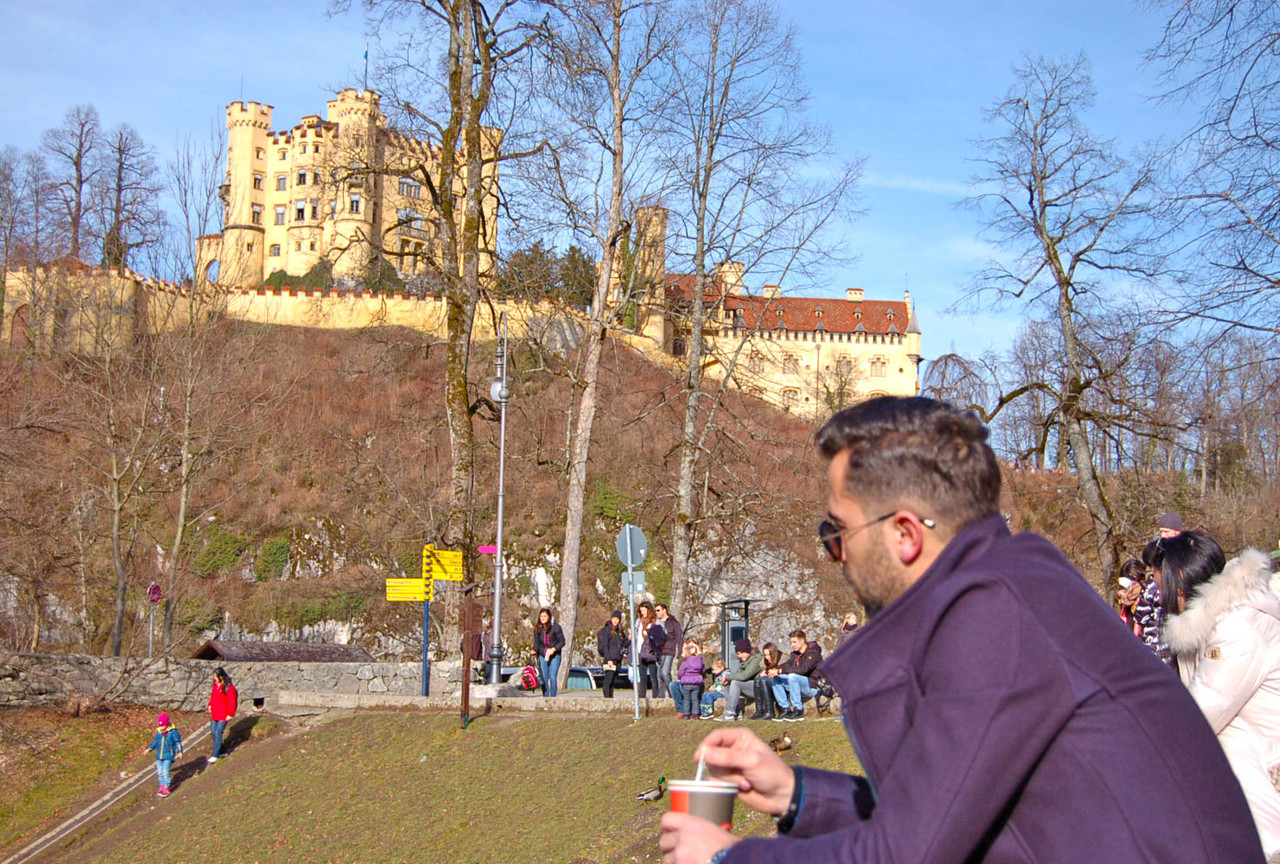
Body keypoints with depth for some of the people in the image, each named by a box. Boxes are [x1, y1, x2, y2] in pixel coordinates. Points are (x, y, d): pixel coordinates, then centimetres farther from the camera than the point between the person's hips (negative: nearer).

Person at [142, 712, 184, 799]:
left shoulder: (173, 731, -8)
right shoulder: (158, 732, 6)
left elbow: (177, 742, -5)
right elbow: (155, 742, 20)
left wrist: (180, 752, -11)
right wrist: (149, 749, 19)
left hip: (168, 756, -6)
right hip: (159, 755, 6)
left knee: (165, 772, -9)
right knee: (159, 772, 9)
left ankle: (166, 789, 0)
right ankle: (162, 786, 24)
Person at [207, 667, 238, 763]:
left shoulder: (229, 687, -17)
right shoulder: (215, 685, 7)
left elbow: (232, 702, -14)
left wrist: (230, 714, -13)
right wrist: (210, 705, 12)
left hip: (224, 715, -8)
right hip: (215, 714, 8)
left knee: (218, 733, -7)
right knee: (213, 732, 10)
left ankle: (215, 755, 2)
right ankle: (222, 752, 24)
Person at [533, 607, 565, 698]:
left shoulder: (555, 627, -6)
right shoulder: (537, 629, 5)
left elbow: (562, 641, -5)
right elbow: (537, 643, 11)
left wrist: (553, 649, -19)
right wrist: (534, 650, -10)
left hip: (554, 656, -4)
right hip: (542, 656, 4)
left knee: (552, 678, -10)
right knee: (544, 678, 0)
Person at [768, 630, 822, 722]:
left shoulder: (813, 653, -14)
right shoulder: (795, 653, 13)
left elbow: (802, 669, -28)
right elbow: (787, 664, 3)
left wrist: (781, 671, -31)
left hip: (813, 686, -8)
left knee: (792, 676, -34)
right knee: (776, 679, -5)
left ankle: (798, 711, -26)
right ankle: (785, 709, -8)